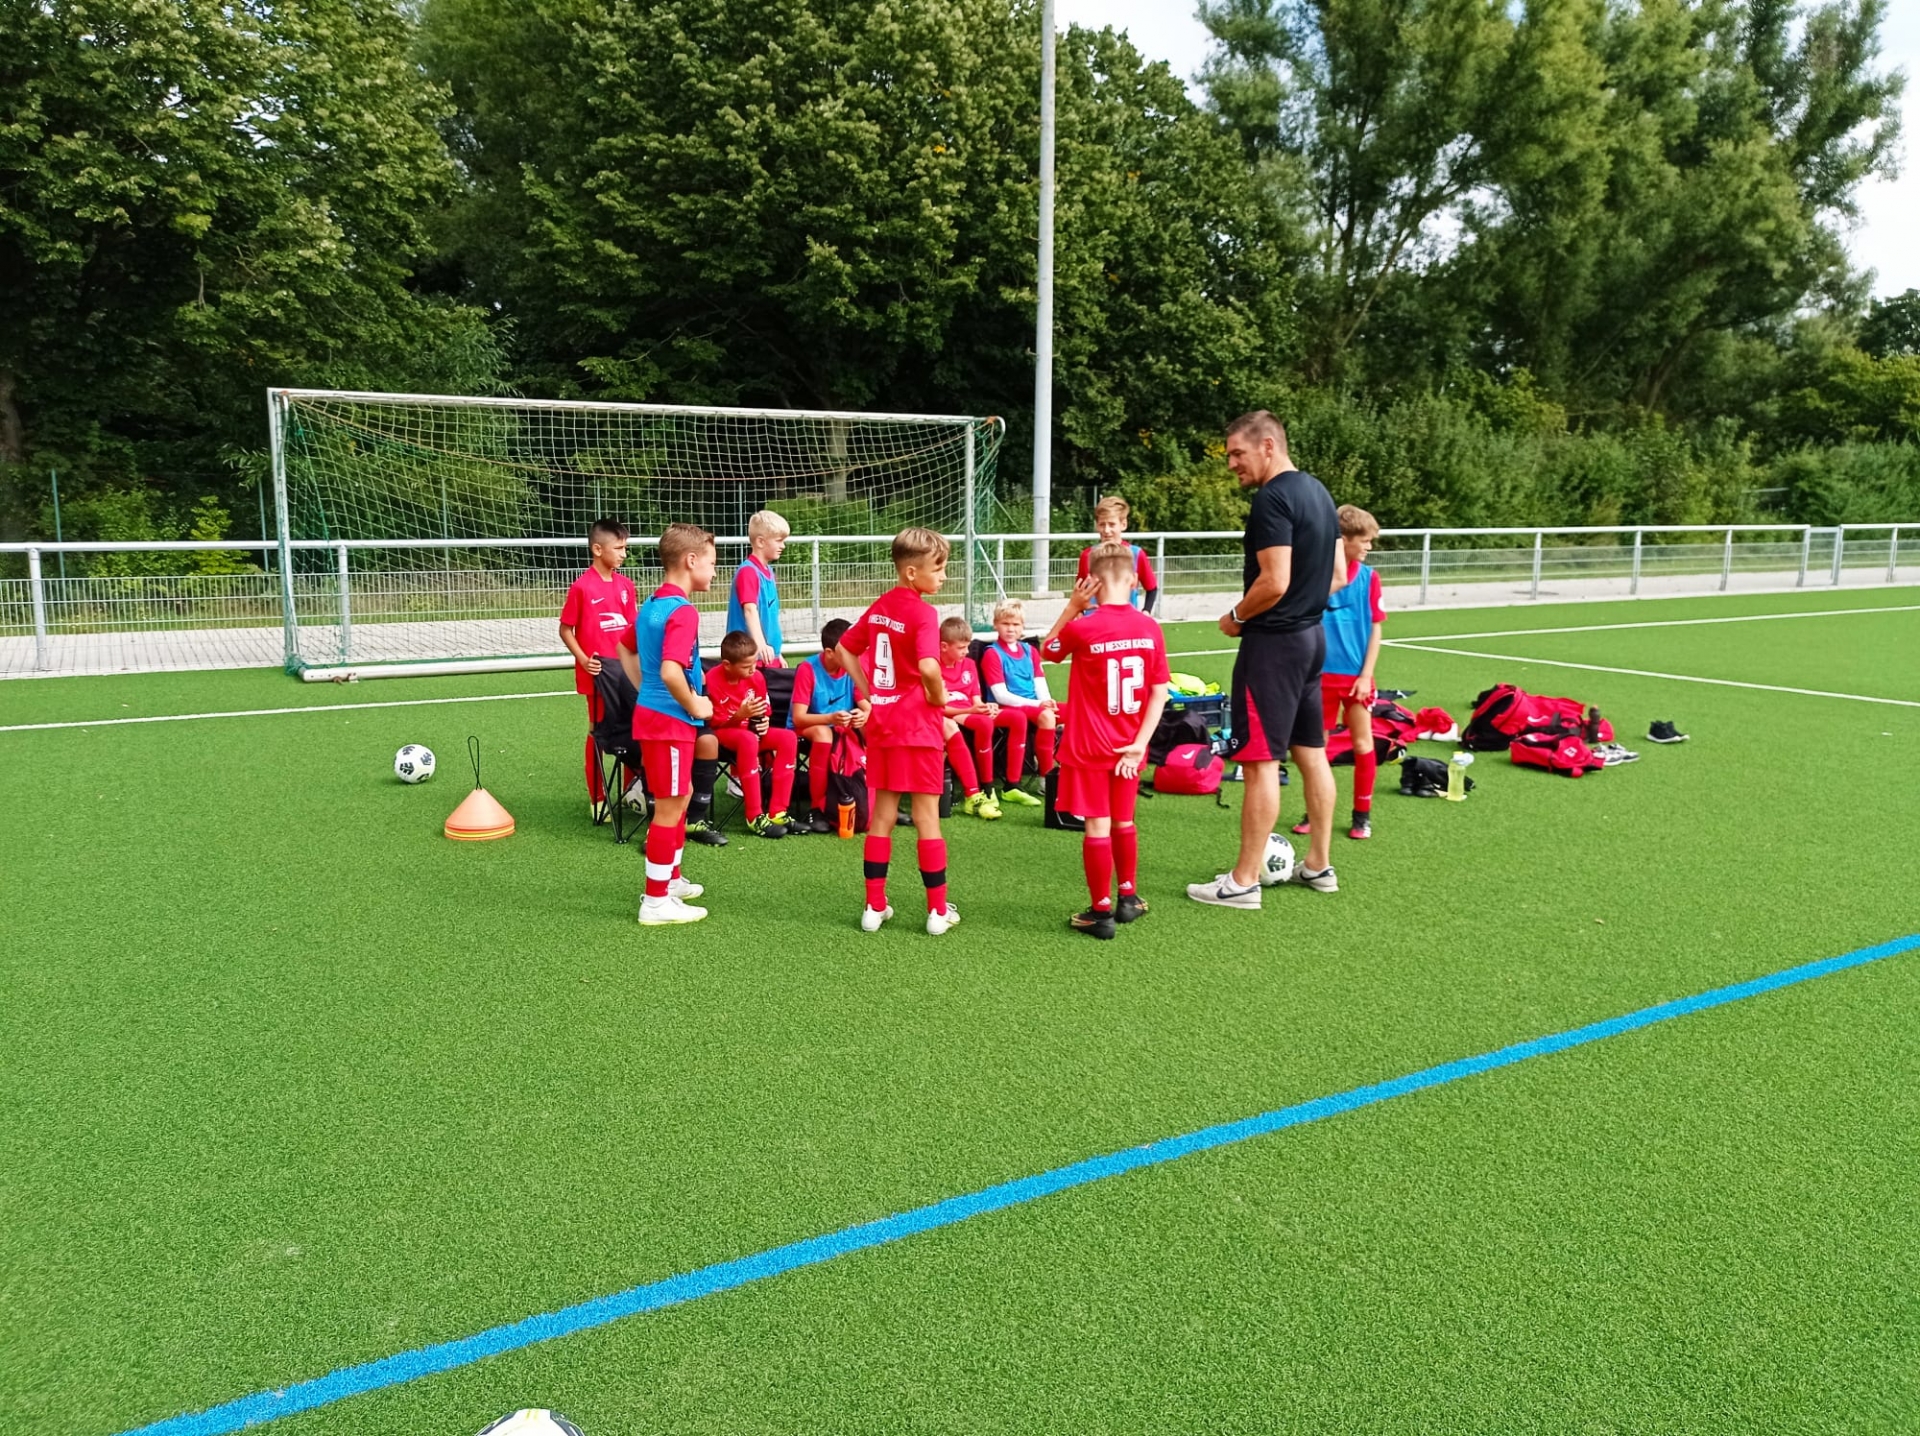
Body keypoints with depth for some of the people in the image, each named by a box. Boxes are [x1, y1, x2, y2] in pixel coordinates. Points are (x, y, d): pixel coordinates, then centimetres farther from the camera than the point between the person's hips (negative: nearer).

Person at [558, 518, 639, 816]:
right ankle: (597, 797, 17)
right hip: (597, 674, -5)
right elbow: (565, 629, -5)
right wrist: (583, 659, -15)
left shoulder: (625, 584, 5)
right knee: (598, 732, 6)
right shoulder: (581, 587, -11)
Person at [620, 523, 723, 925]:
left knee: (682, 794, 23)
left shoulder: (651, 605, 10)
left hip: (650, 713, 10)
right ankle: (656, 902, 8)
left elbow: (627, 653, 23)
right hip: (670, 721, -10)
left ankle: (670, 877, 36)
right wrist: (695, 706, -17)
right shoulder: (682, 612, -20)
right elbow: (671, 672, -31)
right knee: (670, 808, -1)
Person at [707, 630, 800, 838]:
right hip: (720, 734, -6)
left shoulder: (756, 677, -5)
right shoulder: (712, 681, -20)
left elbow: (765, 711, 9)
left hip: (749, 731, 6)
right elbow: (713, 725, -16)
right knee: (748, 739, -38)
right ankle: (754, 817, -33)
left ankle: (777, 812, -19)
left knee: (788, 737, -19)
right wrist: (739, 715, -32)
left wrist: (764, 721, -14)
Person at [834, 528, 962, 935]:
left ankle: (875, 906, 16)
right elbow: (928, 667, -31)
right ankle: (939, 910, 10)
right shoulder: (923, 613, -16)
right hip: (916, 724, -7)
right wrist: (939, 697, -13)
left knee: (882, 814, 12)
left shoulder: (880, 607, 8)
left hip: (880, 722, 7)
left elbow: (846, 649, 16)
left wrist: (868, 694, 14)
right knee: (927, 816, 2)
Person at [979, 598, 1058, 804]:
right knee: (1046, 716, -34)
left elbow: (1040, 684, 11)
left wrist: (1046, 701, -12)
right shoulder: (993, 654, -3)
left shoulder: (1030, 651, 18)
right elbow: (1001, 695, -10)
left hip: (1035, 706, 7)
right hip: (1005, 708, -7)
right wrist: (1036, 704, -17)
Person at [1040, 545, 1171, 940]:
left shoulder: (1082, 629, -16)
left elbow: (1047, 651, 6)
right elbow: (1159, 693, -4)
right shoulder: (1150, 629, -5)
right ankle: (1128, 896, 34)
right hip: (1128, 746, 4)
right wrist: (1139, 744, -2)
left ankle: (1102, 911, 10)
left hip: (1088, 748, -4)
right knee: (1123, 821, 20)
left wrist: (1072, 607, 1)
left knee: (1098, 827, 3)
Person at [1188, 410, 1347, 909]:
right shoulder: (1318, 491, 13)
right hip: (1312, 635, 10)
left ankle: (1244, 881, 1)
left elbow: (1274, 582, -23)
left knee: (1260, 761, -5)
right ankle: (1318, 866, 25)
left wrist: (1237, 616, -8)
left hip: (1272, 642, -10)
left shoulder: (1271, 500, -17)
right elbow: (1338, 577, 16)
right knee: (1311, 752, 15)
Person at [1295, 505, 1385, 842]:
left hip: (1356, 676, 1)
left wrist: (1366, 675, -4)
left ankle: (1362, 814, 18)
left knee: (1363, 745, 5)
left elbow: (1375, 628, 1)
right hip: (1321, 674, -1)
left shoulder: (1368, 577, -1)